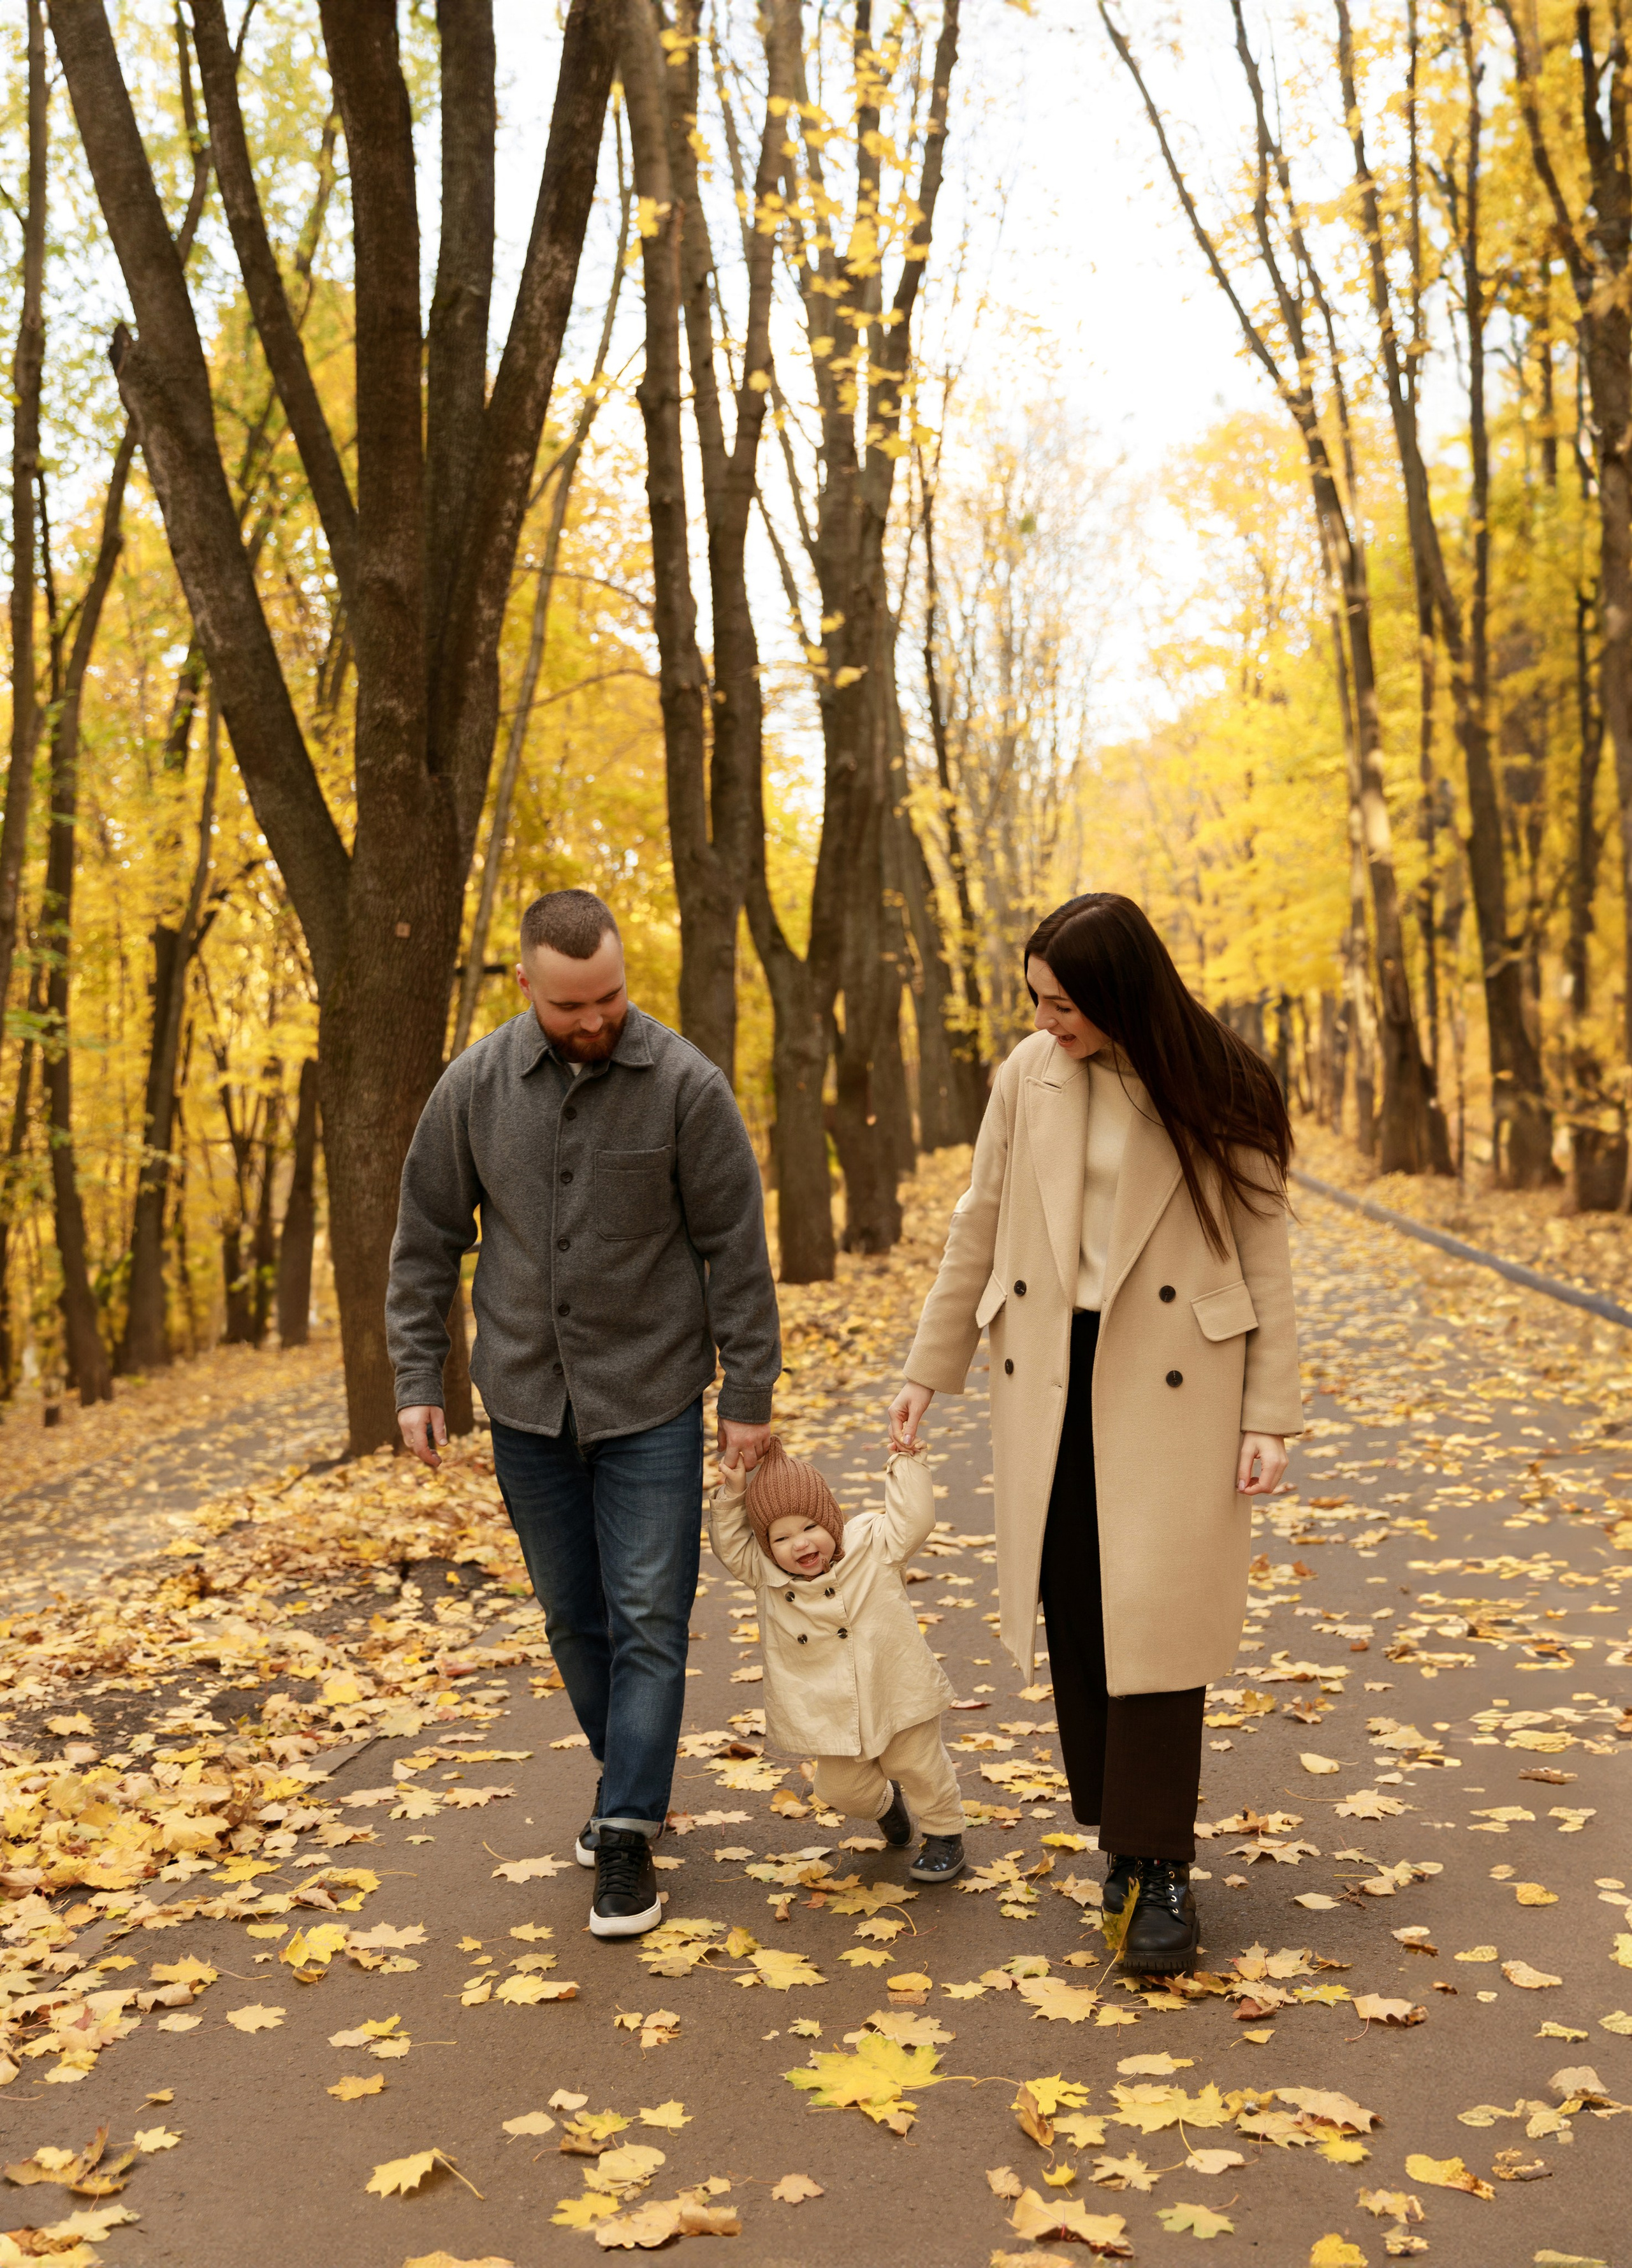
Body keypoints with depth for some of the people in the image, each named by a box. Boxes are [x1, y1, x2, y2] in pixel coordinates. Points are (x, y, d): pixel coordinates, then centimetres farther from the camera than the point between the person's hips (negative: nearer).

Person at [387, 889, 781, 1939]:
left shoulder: (685, 1084, -11)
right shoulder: (476, 1085, -4)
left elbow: (738, 1249, -6)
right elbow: (428, 1238, 5)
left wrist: (750, 1395, -5)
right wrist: (418, 1378, 2)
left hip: (650, 1400, -3)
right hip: (527, 1400, 3)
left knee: (648, 1617, -2)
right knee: (574, 1616, 14)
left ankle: (627, 1834, 6)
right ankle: (633, 1778, 33)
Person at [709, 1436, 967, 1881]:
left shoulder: (873, 1545, -12)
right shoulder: (765, 1574, -7)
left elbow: (912, 1518, -14)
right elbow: (730, 1545, -6)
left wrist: (906, 1459, -19)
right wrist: (732, 1495, -19)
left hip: (898, 1693, -3)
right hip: (831, 1712, 3)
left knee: (920, 1769, 9)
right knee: (843, 1789, 12)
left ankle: (945, 1833, 34)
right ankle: (885, 1802, 46)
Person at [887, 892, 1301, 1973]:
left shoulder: (1220, 1091, -6)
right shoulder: (1029, 1076, 2)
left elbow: (1265, 1256, -3)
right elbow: (979, 1229, 10)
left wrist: (1271, 1416, -7)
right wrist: (929, 1369, 11)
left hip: (1173, 1380, -3)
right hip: (1048, 1373, 4)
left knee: (1154, 1616, -4)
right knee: (1074, 1611, 8)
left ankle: (1160, 1864, 7)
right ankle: (1120, 1830, 24)